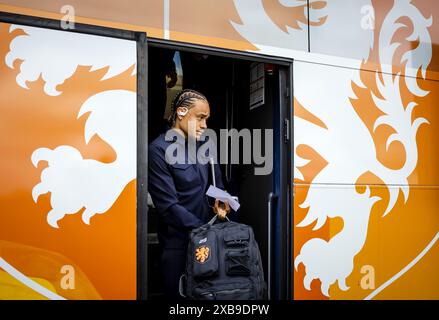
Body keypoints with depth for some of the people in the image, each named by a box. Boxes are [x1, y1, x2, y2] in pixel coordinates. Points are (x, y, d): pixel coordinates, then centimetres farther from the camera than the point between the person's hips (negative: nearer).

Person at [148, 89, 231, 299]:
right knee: (180, 295, 9)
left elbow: (216, 181, 15)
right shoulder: (159, 150, -14)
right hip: (178, 241, -6)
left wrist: (219, 200, -7)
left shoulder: (201, 145, 6)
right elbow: (169, 206, -17)